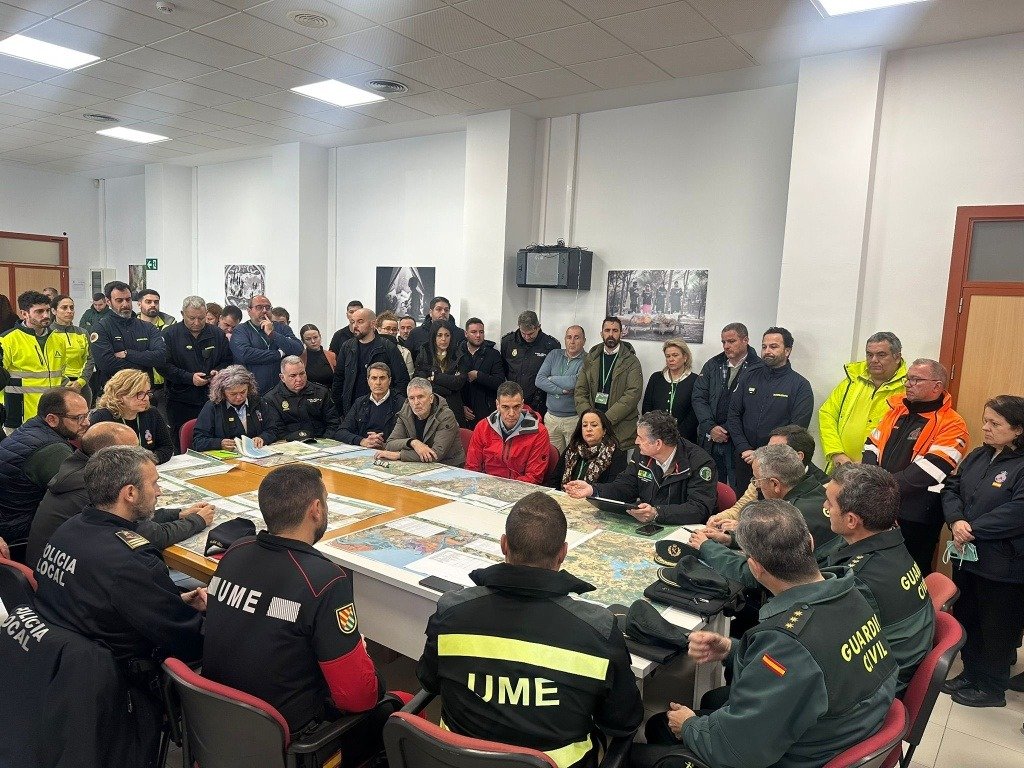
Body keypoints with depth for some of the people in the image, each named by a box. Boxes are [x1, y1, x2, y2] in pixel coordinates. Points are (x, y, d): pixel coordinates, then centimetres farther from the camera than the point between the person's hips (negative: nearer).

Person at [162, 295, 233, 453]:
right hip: (181, 402, -2)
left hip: (212, 399, 2)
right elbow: (164, 365, -6)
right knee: (181, 445, 2)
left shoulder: (217, 334, 10)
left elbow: (228, 361, 16)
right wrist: (189, 377, -15)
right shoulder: (170, 334, 1)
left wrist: (218, 372, -5)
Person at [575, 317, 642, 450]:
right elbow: (580, 391, 7)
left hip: (620, 429, -3)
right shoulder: (590, 359, 11)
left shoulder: (631, 361, -1)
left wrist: (606, 419, -18)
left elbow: (633, 394, -11)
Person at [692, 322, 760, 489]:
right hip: (710, 439, 4)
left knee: (738, 492, 0)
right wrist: (710, 427, -5)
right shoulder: (713, 365, 11)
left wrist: (730, 432, -13)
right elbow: (698, 398, 7)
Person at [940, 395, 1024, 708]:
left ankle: (992, 687, 26)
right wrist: (957, 521, -13)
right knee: (966, 618, 19)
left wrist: (973, 529, -21)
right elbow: (951, 489, 6)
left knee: (997, 628, 9)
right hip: (967, 556, 7)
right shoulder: (977, 456, 8)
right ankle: (971, 674, 37)